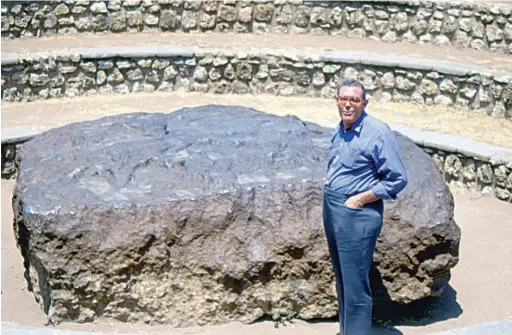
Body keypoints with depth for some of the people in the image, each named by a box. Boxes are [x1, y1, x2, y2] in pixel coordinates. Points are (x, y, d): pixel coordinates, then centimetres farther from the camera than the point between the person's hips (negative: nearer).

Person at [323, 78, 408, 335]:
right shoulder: (340, 130, 9)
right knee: (342, 279, 18)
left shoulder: (379, 133, -15)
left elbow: (397, 179, -14)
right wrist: (330, 201, 13)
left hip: (357, 215, -8)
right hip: (331, 208, 8)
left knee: (355, 285, -4)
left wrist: (360, 199, -16)